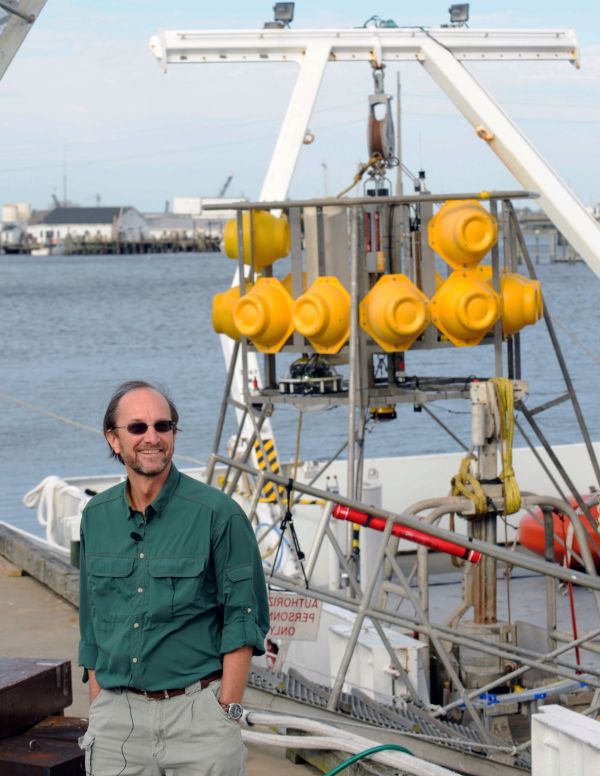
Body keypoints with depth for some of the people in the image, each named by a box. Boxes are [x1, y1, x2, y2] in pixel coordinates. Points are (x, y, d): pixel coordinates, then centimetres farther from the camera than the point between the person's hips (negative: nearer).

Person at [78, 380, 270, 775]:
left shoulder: (217, 513, -7)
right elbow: (92, 626, 14)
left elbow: (243, 619, -6)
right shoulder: (96, 517, 8)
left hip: (195, 706, -4)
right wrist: (97, 709, 9)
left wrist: (227, 711, -10)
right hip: (116, 715, 4)